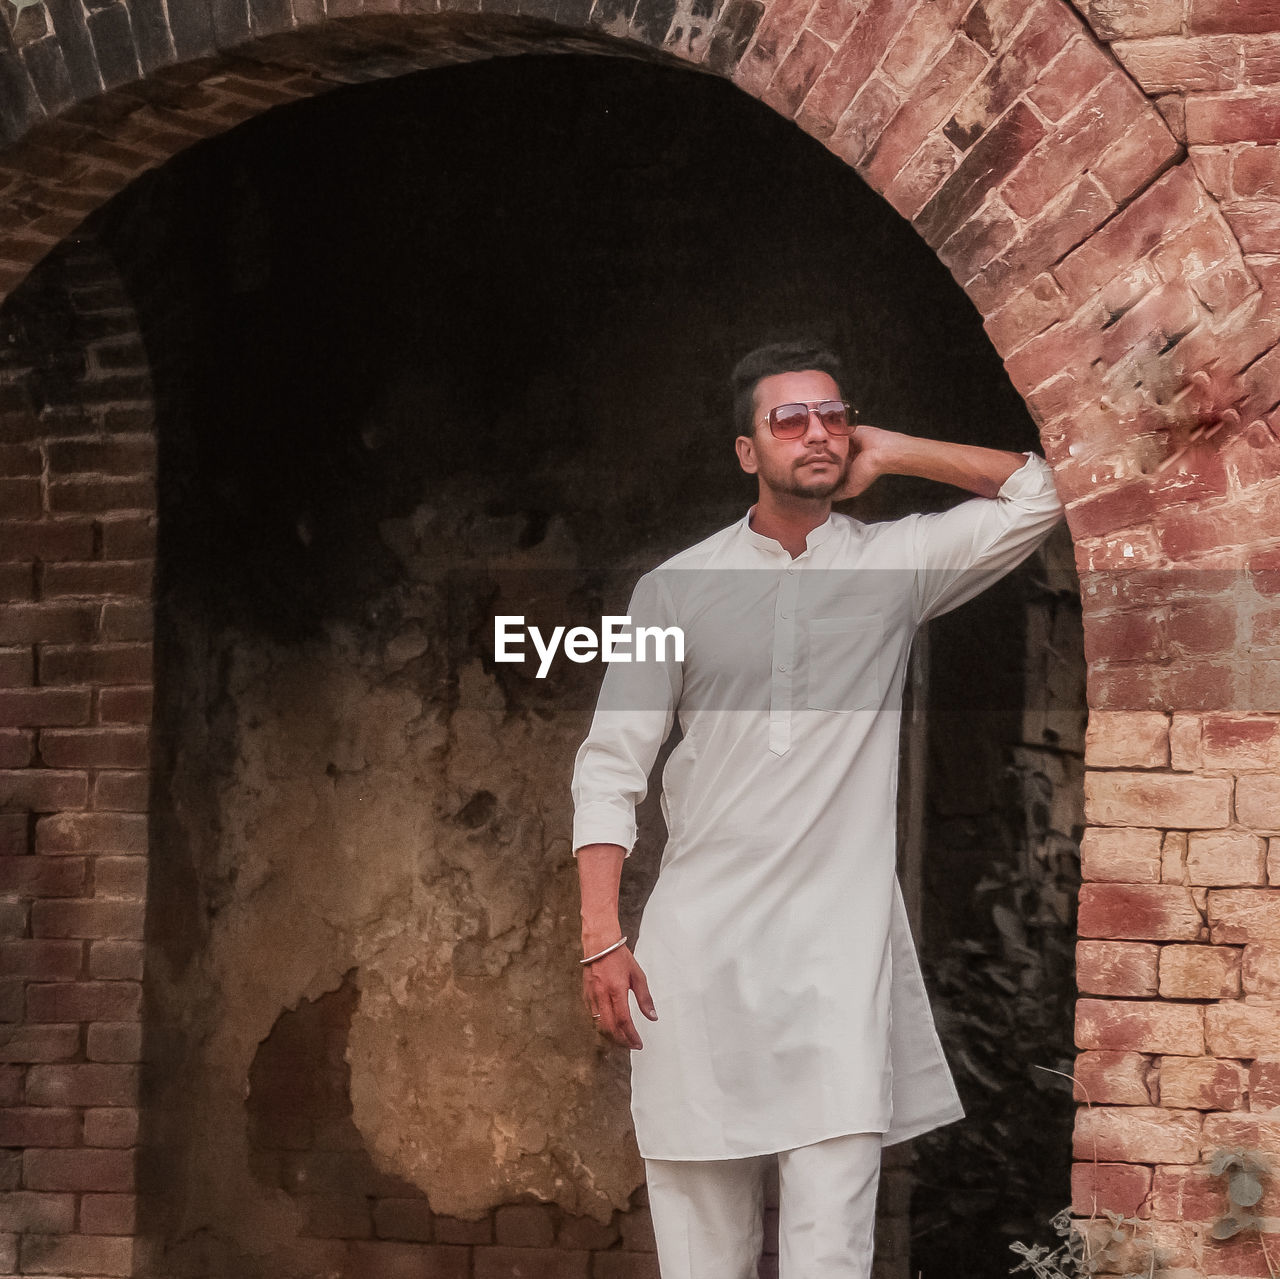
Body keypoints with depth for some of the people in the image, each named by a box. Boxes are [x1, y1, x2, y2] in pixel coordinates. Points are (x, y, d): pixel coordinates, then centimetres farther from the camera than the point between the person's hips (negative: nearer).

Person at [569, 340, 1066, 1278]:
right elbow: (611, 766, 5)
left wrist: (892, 455, 4)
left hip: (840, 935, -1)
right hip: (699, 936, 1)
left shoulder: (893, 563, 8)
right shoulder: (677, 589, 7)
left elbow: (1036, 497, 2)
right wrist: (601, 937, -4)